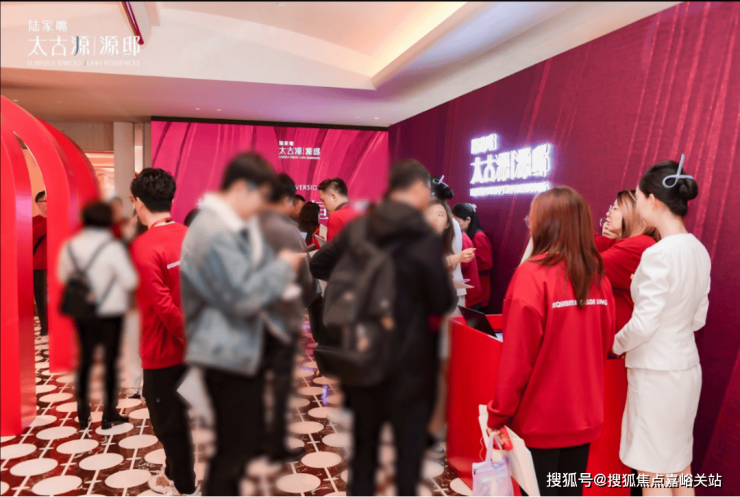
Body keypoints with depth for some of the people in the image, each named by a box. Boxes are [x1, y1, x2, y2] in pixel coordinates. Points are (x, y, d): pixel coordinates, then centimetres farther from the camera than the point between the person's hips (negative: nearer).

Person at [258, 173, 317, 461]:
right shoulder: (289, 231, -17)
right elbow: (305, 278, -12)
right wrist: (304, 303, 7)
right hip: (285, 316, -5)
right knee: (281, 381, 6)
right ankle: (276, 445, 16)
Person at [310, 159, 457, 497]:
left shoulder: (358, 228, -1)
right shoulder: (425, 238, -15)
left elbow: (319, 265, 8)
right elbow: (443, 303, -11)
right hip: (409, 360, -5)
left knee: (364, 444, 20)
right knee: (409, 446, 10)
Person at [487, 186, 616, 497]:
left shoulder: (532, 275, -17)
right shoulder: (598, 275, 1)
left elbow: (517, 357, -17)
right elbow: (604, 345, 9)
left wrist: (498, 414, -8)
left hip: (540, 417, -5)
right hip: (585, 416, 6)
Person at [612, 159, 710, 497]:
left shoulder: (658, 254, -21)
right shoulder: (698, 251, 4)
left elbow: (643, 324, -19)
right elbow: (698, 318, 12)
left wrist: (615, 345, -3)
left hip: (656, 371, -8)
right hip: (686, 365, 8)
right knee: (679, 466, 20)